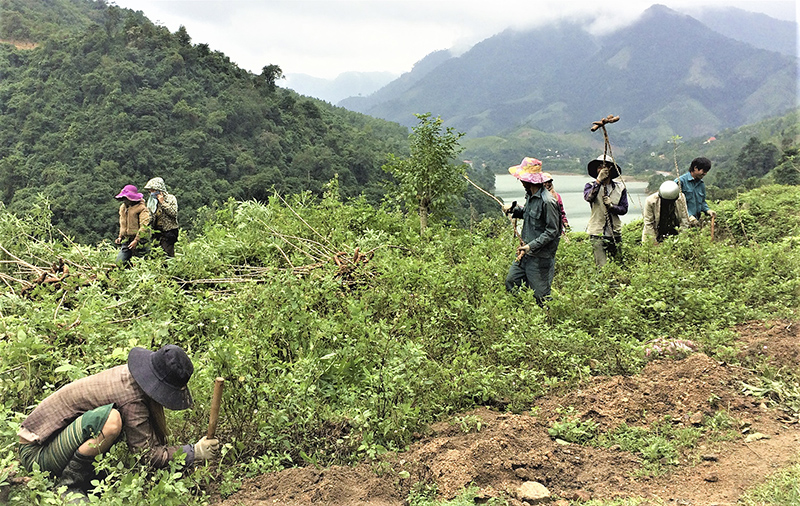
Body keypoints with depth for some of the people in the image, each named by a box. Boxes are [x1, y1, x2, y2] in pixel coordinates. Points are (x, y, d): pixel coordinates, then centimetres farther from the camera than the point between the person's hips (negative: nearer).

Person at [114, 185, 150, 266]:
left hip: (139, 241, -7)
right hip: (126, 240, 7)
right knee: (119, 262, -2)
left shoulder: (141, 208, -11)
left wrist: (136, 240, -21)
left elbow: (144, 226, -17)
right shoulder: (123, 207, 14)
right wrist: (120, 237, 17)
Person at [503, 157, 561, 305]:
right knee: (511, 283, 16)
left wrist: (531, 246, -26)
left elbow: (552, 231, -20)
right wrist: (513, 209, 8)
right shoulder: (530, 195, 7)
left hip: (540, 258, -9)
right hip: (526, 254, 9)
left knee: (541, 296, 0)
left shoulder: (547, 201, -21)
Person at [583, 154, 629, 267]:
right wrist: (598, 180, -28)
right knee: (602, 267, -10)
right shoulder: (591, 186, 2)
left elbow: (624, 209, 4)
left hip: (615, 233, 3)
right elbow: (588, 197, -21)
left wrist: (611, 206, -14)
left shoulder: (620, 187, 9)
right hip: (597, 233, -3)